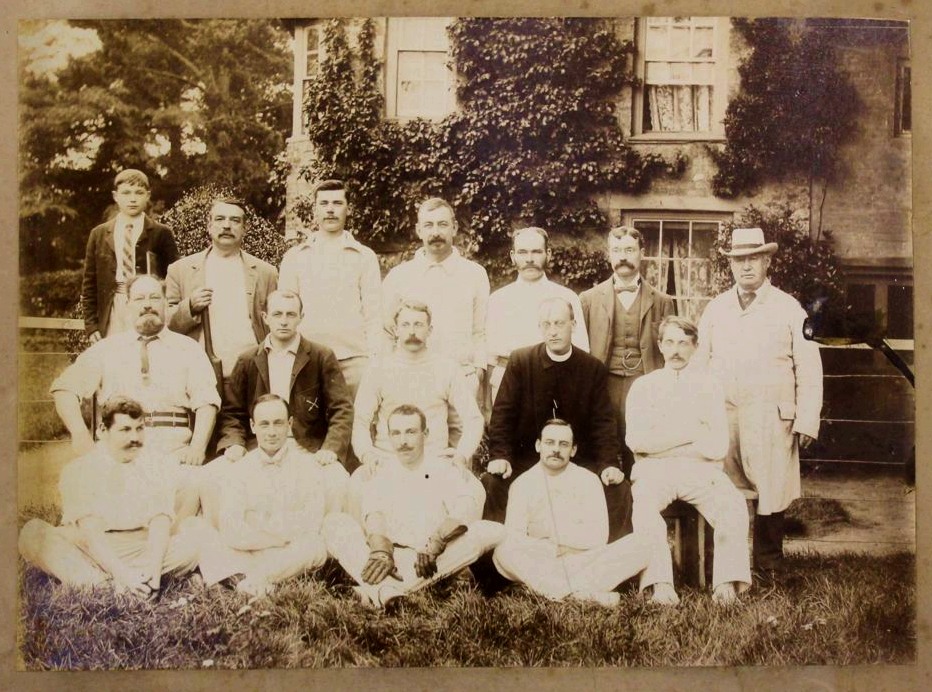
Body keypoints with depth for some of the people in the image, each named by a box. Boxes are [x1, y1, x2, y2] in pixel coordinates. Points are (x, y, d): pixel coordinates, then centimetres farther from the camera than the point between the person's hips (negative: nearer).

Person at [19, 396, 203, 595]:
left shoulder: (157, 468, 6)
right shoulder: (80, 470, -2)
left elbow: (160, 524, -7)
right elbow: (90, 533, -15)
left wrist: (154, 569, -27)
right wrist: (122, 573, -30)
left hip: (144, 550, 2)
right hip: (91, 554, -2)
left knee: (199, 529, -20)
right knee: (33, 533, -25)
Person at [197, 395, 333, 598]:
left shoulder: (308, 467, 2)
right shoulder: (240, 470, 6)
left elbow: (310, 529, -8)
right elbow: (231, 532, -7)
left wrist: (255, 536, -10)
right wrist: (286, 537, -12)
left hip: (293, 555, -1)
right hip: (246, 554, 1)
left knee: (314, 547, -32)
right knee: (211, 541, -23)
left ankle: (251, 580, -22)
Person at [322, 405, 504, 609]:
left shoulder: (444, 470, 11)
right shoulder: (383, 475, 15)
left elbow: (468, 508, -9)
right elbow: (373, 516, -5)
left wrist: (437, 541, -28)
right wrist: (381, 553, -27)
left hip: (437, 563, -1)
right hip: (392, 559, 1)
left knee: (492, 531, -27)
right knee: (334, 524, -16)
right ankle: (381, 588, -44)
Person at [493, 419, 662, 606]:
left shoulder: (588, 480, 7)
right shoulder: (522, 485, 4)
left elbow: (599, 536, -3)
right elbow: (513, 537, -8)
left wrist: (558, 536, -11)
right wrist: (554, 549, -14)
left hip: (584, 562, 2)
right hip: (540, 564, -2)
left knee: (651, 543, -21)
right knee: (504, 552, -34)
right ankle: (585, 592, -38)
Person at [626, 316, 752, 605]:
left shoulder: (708, 385, 13)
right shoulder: (643, 386, 13)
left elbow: (718, 446, 1)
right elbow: (636, 440, -4)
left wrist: (662, 443, -2)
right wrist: (692, 433, -5)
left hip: (701, 470, 1)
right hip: (654, 470, -1)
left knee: (733, 505, -29)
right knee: (645, 505, -34)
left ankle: (727, 583, -25)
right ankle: (661, 584, -33)